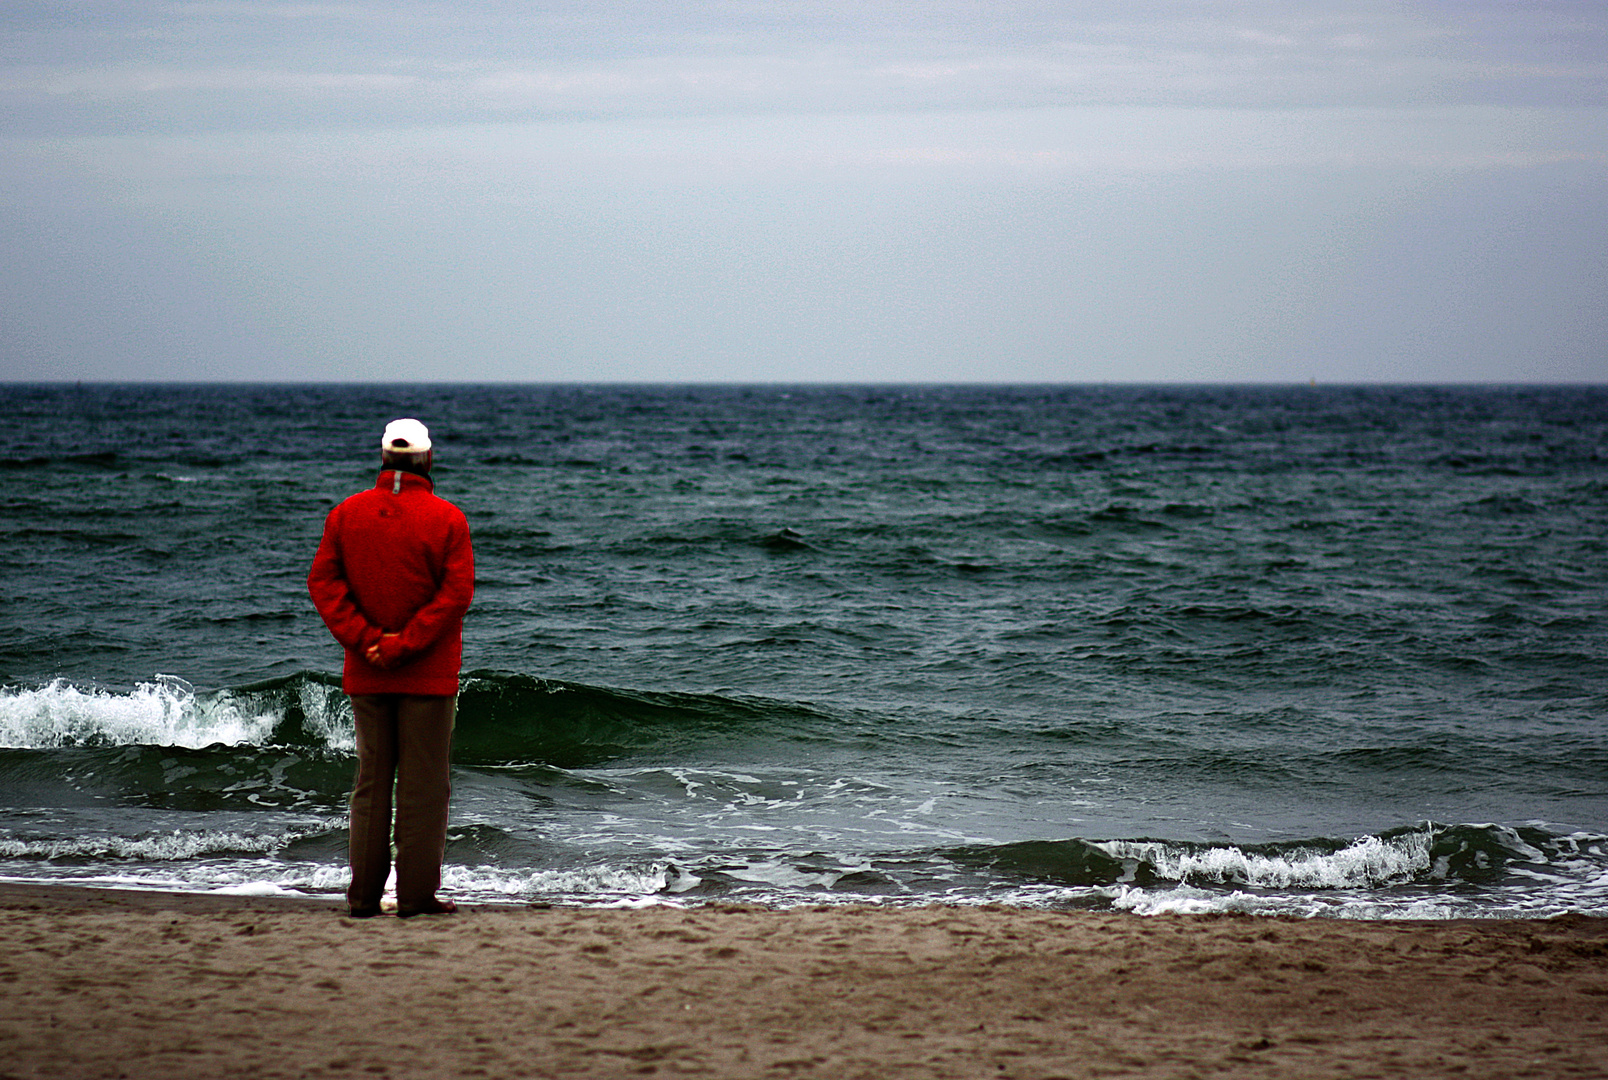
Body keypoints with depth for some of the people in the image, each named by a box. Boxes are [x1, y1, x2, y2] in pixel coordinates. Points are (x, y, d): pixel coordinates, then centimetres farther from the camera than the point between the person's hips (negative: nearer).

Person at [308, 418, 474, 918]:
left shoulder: (346, 514, 3)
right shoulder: (446, 519, -6)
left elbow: (323, 581, -3)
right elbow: (456, 592, -14)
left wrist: (366, 639, -9)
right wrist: (404, 646, -14)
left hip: (365, 672, 4)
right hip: (428, 672, -3)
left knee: (370, 780, 10)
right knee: (423, 783, 1)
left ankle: (364, 892, 10)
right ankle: (417, 892, 0)